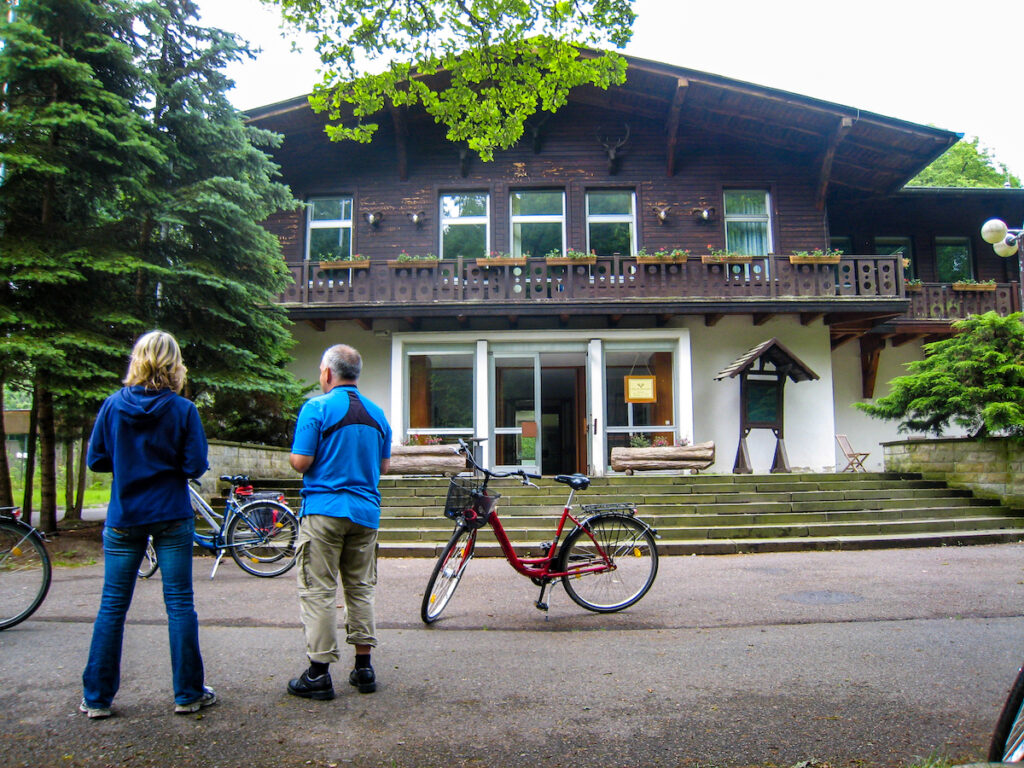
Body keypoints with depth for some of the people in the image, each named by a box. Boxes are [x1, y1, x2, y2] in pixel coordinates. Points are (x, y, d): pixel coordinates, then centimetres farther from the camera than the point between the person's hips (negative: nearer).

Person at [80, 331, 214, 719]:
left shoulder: (113, 405, -3)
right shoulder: (182, 410, -9)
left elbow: (96, 460, 2)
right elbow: (196, 465, -9)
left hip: (123, 519, 2)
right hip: (171, 518, -2)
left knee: (112, 607, 11)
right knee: (180, 604, 5)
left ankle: (97, 697, 19)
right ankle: (188, 693, 13)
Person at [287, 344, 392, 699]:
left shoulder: (316, 408, -8)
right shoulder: (377, 413, 10)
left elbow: (301, 462, -12)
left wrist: (292, 456, 9)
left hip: (324, 512, -5)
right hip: (365, 513, 6)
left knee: (318, 592, 1)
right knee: (361, 590, 13)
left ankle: (319, 674, 4)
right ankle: (364, 668, 18)